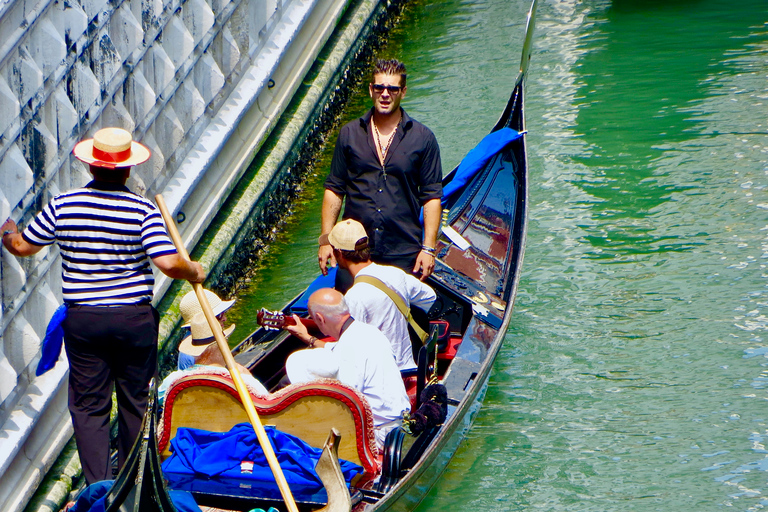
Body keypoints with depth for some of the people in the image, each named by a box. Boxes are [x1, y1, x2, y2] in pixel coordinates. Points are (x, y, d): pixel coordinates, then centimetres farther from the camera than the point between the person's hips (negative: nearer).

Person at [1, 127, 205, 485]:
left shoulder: (62, 206, -5)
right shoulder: (142, 210, -11)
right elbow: (169, 263, -19)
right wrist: (194, 272, 3)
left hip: (82, 320, 1)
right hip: (134, 320, -1)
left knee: (88, 404, 9)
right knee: (135, 401, 15)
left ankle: (98, 484, 3)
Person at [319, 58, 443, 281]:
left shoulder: (423, 139, 2)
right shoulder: (349, 134, 7)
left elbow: (432, 196, 1)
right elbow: (334, 190, 9)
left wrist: (428, 248, -6)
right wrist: (326, 240, 1)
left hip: (404, 255, -1)